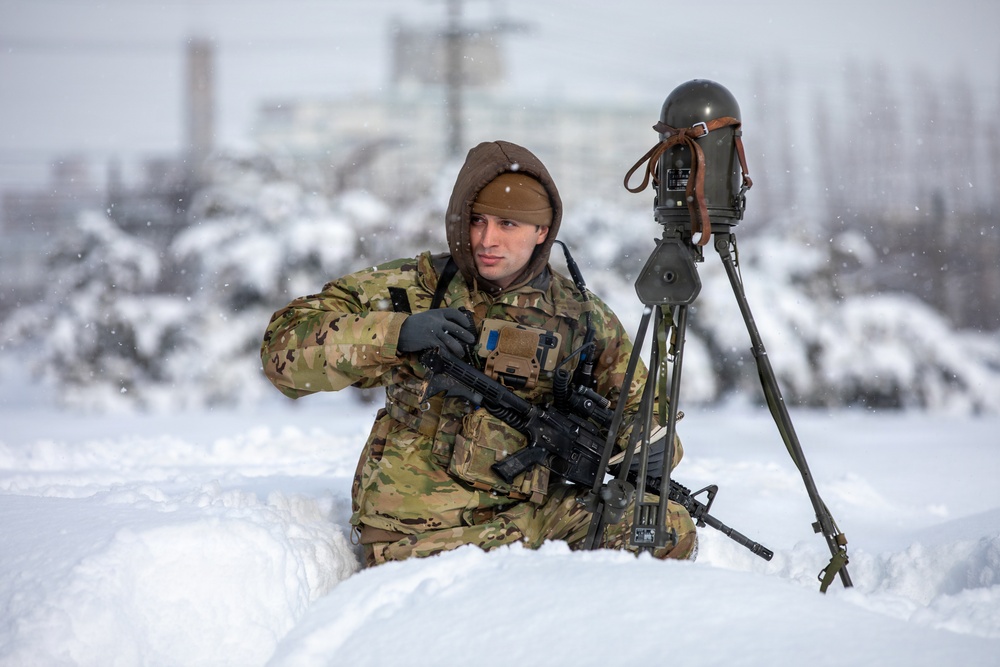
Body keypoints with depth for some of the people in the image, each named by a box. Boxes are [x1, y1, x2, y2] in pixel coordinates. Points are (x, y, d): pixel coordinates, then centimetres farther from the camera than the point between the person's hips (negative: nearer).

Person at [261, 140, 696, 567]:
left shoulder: (583, 318, 8)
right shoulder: (408, 290, 1)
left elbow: (635, 403, 20)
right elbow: (283, 347, -5)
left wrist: (649, 445, -5)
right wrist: (397, 334, -19)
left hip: (531, 513, 4)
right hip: (418, 538, -3)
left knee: (669, 531, -16)